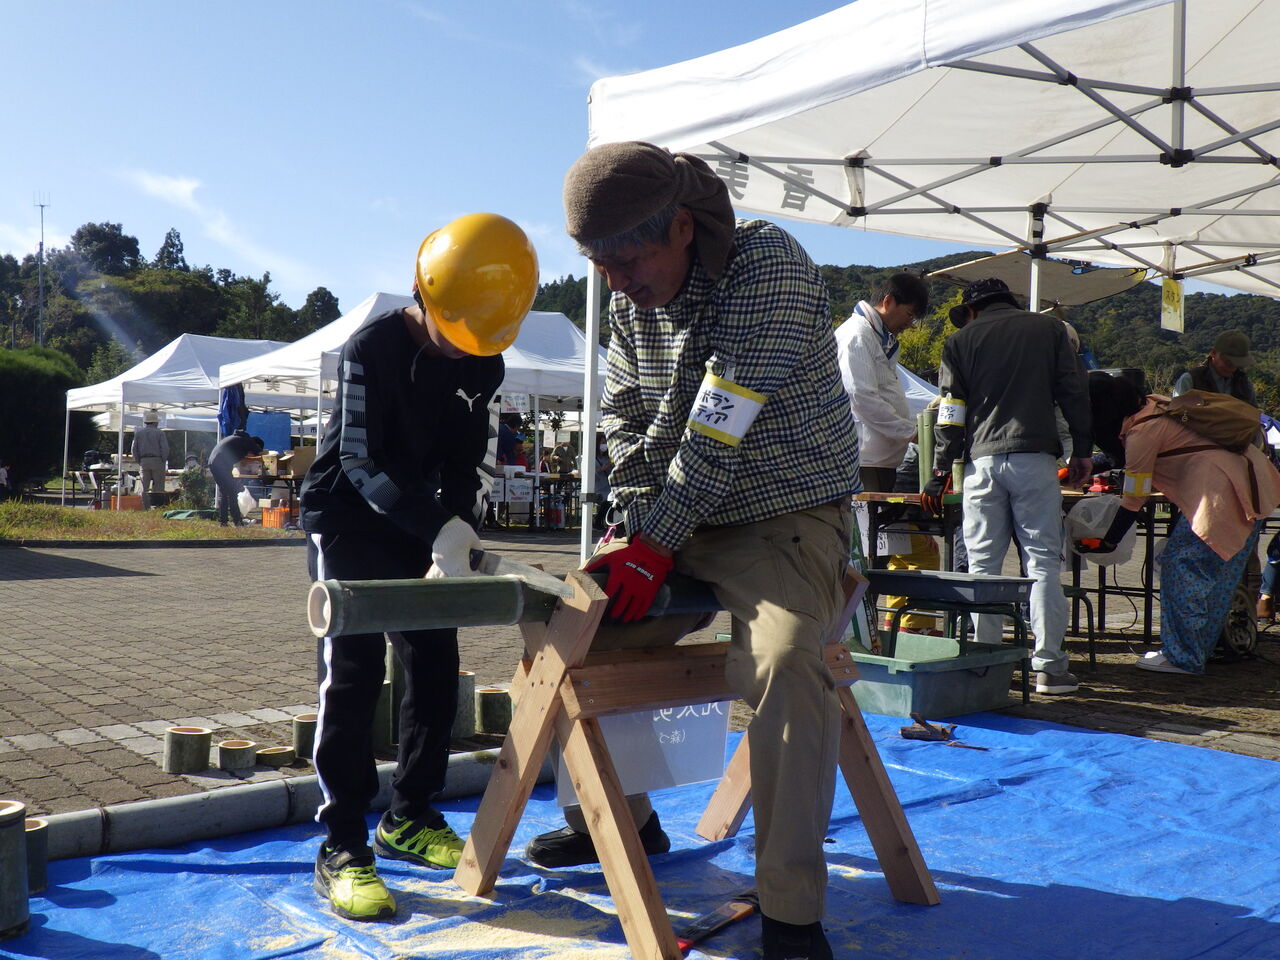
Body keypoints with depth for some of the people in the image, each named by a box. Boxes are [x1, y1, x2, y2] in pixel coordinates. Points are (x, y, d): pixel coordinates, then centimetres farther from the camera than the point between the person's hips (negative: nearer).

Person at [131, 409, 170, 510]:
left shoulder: (138, 432, 9)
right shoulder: (159, 433, -2)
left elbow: (134, 449, 7)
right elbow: (165, 449, -9)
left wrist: (139, 461, 13)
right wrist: (163, 462, 1)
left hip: (144, 461, 3)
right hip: (157, 460, -3)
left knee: (145, 487, 7)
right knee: (158, 487, -1)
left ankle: (146, 508, 4)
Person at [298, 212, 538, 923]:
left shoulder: (483, 364, 0)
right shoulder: (373, 348, -17)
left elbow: (470, 462, 3)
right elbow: (361, 461, -22)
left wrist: (456, 535, -14)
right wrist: (442, 531, -31)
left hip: (420, 524, 6)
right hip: (348, 517, -6)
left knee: (436, 668, 4)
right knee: (354, 671, -13)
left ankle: (409, 819, 20)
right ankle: (341, 849, -7)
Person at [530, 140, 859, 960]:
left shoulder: (767, 265, -21)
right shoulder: (630, 300, 2)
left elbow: (720, 430, -25)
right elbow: (626, 420, 5)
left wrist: (655, 544, -22)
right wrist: (639, 532, -8)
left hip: (787, 516, -7)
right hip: (676, 522, 7)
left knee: (784, 662, -33)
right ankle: (619, 819, 29)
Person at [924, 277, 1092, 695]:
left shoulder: (960, 340, 11)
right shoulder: (1049, 328, 13)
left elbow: (950, 414, 7)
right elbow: (1073, 391, 8)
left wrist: (940, 472, 10)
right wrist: (1081, 450, 12)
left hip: (981, 461, 0)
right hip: (1035, 457, 0)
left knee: (982, 564, 4)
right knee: (1043, 561, 0)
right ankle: (1049, 665, -2)